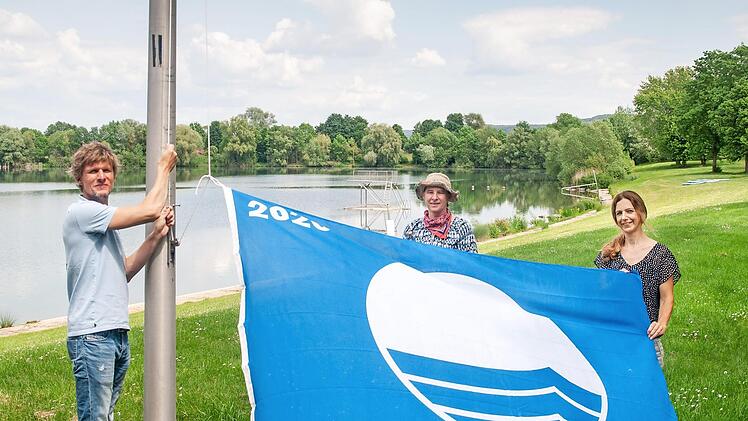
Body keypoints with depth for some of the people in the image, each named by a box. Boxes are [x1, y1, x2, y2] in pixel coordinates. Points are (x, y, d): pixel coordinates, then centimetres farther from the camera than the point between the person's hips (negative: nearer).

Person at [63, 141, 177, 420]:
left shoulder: (104, 221, 21)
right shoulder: (82, 212, -10)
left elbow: (125, 272, 16)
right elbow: (150, 210, -16)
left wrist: (157, 235, 6)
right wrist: (164, 167, 0)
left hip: (117, 332, 9)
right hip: (92, 335, -9)